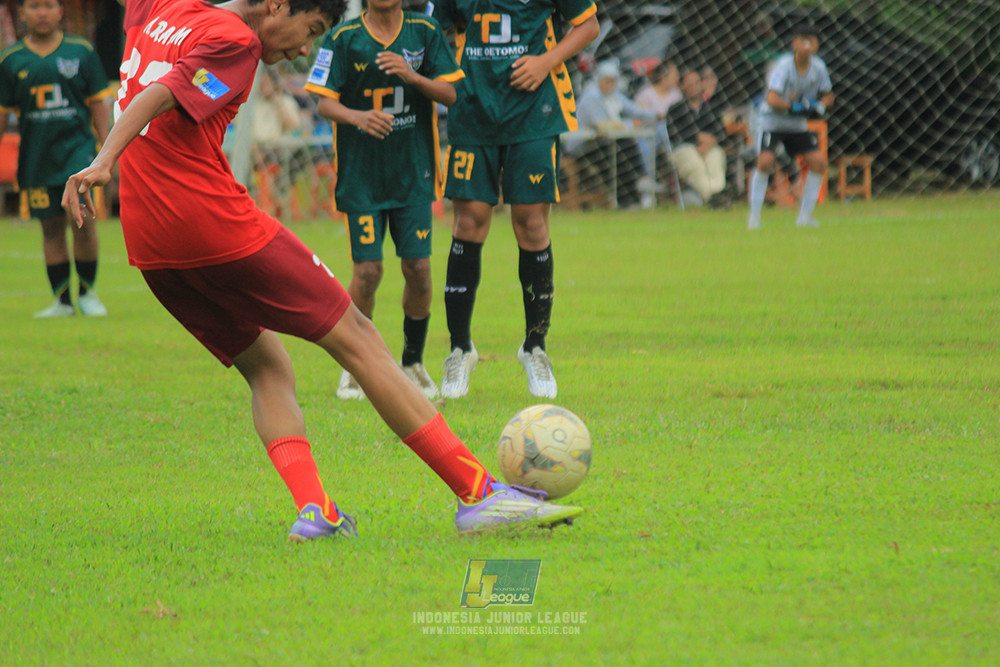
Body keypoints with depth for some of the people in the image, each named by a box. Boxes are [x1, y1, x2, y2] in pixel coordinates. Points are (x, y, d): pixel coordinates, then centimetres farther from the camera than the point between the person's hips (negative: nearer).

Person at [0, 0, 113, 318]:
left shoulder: (81, 52, 2)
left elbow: (98, 102, 6)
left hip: (78, 148, -2)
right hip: (37, 157, 2)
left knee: (83, 220, -12)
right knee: (51, 226, 4)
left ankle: (87, 293, 6)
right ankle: (62, 301, 13)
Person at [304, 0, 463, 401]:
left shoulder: (425, 33, 2)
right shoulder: (343, 38, -3)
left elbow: (450, 94, -2)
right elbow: (325, 102, -7)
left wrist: (412, 76, -20)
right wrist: (357, 116, -28)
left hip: (413, 174, 2)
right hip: (361, 174, -2)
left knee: (418, 269, -3)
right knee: (367, 271, -9)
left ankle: (413, 363, 17)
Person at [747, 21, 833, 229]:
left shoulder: (818, 67, -6)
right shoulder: (784, 66, -24)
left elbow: (828, 95, 8)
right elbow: (772, 99, -35)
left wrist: (818, 106, -12)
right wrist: (793, 107, -29)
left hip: (797, 124, 6)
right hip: (772, 119, -6)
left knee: (819, 162, -6)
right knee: (765, 161, -25)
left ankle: (805, 216, 6)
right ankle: (754, 217, -13)